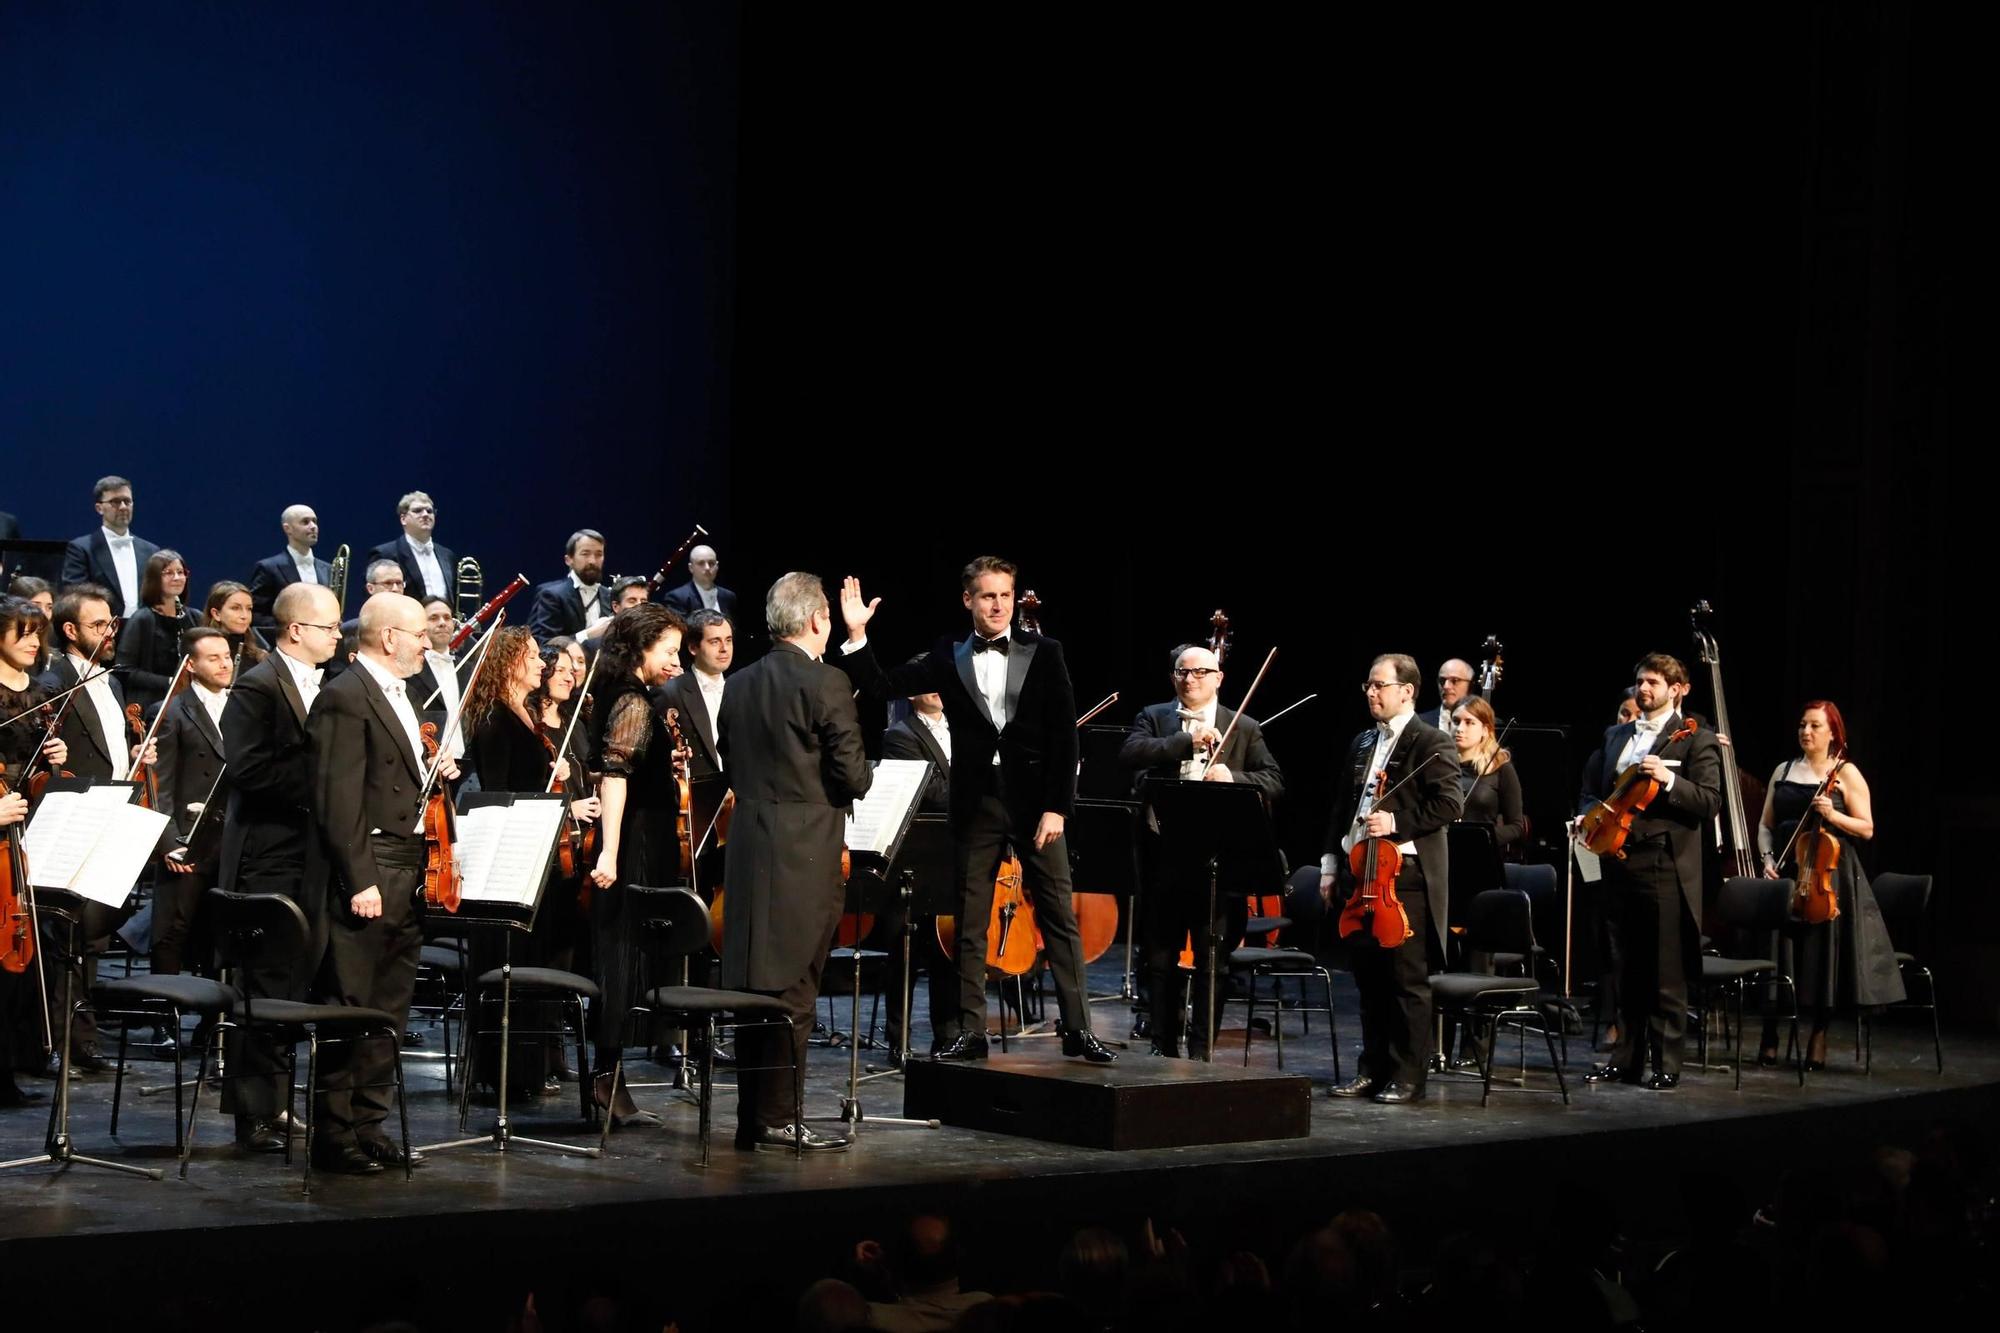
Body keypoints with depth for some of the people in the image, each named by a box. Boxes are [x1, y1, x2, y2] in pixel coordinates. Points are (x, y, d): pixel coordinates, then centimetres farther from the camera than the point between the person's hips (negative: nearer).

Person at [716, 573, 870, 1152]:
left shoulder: (739, 686, 9)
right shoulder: (826, 684, -11)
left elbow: (733, 767, 14)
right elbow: (853, 777, -12)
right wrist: (863, 777, 10)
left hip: (748, 847, 7)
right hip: (805, 856, -7)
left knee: (755, 986, 11)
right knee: (793, 990, -2)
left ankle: (752, 1117, 16)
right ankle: (779, 1118, 0)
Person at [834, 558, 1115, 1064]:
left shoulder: (1044, 653, 1)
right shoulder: (948, 658, 5)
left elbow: (1063, 734, -2)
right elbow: (883, 687, 1)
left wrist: (1057, 807, -9)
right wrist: (857, 635, -11)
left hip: (1034, 802, -1)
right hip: (975, 804, 1)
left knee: (1059, 918, 1)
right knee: (969, 924, 5)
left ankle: (1077, 1028, 6)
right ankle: (969, 1031, 12)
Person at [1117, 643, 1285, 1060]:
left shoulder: (1244, 728, 9)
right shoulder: (1153, 717, 9)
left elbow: (1275, 782, 1)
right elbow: (1129, 754, -11)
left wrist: (1233, 776, -17)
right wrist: (1188, 740, -17)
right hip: (1164, 854, 1)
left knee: (1212, 962, 2)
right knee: (1160, 959, 7)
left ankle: (1201, 1052, 9)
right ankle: (1165, 1048, 17)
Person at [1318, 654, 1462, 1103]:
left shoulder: (1430, 743, -5)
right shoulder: (1362, 744, 18)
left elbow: (1448, 804, -12)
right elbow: (1342, 808, 20)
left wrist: (1396, 822, -19)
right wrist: (1331, 864, 14)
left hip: (1406, 873, -7)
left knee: (1407, 979, -3)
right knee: (1368, 977, 11)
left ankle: (1408, 1076, 2)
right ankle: (1374, 1069, 18)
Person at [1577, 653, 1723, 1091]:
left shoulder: (1696, 740, -2)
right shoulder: (1615, 737, 16)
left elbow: (1710, 803, -9)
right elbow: (1590, 788, 22)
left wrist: (1670, 780, -24)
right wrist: (1589, 814, 1)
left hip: (1666, 868, -6)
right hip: (1621, 863, 6)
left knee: (1667, 976, -2)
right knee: (1628, 971, 13)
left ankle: (1666, 1065, 3)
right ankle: (1625, 1058, 19)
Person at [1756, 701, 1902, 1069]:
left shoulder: (1846, 773, 1)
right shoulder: (1783, 771, 14)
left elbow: (1866, 829, -2)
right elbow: (1766, 825, 15)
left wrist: (1833, 815, -17)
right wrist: (1767, 858, -2)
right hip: (1784, 873, 3)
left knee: (1823, 952, -4)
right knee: (1777, 950, 0)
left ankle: (1818, 1039, 6)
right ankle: (1770, 1038, 7)